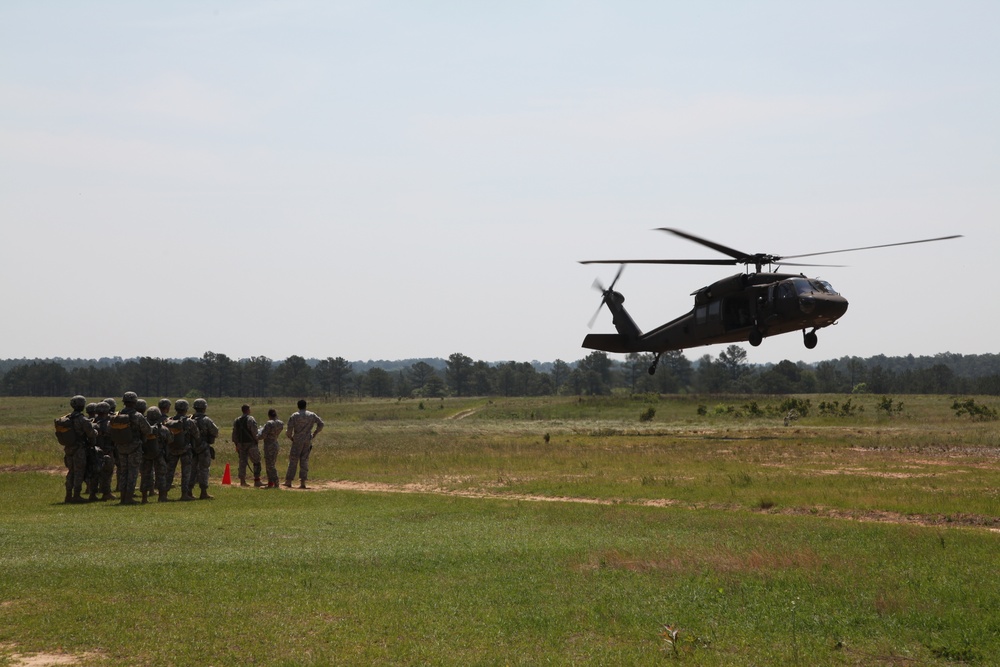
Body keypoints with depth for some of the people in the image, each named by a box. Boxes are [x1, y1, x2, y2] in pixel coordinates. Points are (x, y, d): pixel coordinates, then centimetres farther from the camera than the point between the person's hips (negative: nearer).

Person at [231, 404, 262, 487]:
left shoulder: (237, 420, 10)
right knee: (256, 462, 1)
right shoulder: (251, 419, -9)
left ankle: (242, 481, 8)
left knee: (242, 462, 10)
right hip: (250, 443, -6)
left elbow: (234, 433, 12)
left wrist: (236, 444, 16)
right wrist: (256, 440, -4)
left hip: (241, 444, 6)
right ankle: (257, 480, -4)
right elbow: (254, 432, -16)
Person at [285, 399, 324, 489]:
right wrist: (314, 434, 9)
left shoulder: (294, 416, -5)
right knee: (304, 460, 7)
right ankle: (302, 482, 2)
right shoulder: (312, 415, 4)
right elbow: (321, 424, 2)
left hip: (297, 440, -3)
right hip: (308, 440, 3)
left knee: (293, 460, 2)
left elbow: (289, 430, -9)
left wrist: (290, 437, 9)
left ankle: (288, 481, 1)